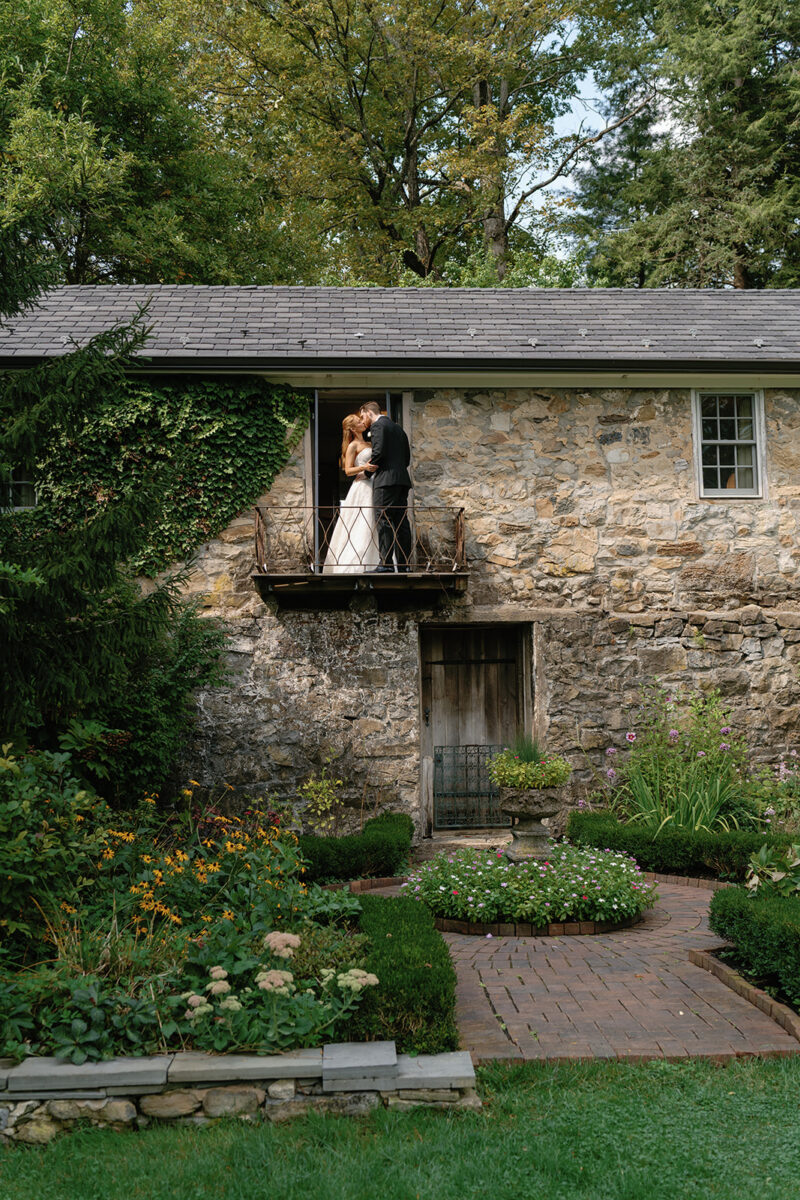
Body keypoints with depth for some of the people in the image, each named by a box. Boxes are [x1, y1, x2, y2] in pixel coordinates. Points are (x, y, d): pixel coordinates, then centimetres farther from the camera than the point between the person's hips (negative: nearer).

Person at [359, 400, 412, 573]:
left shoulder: (378, 425, -3)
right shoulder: (397, 428, 23)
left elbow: (379, 451, -16)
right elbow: (407, 457, 22)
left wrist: (371, 465, 1)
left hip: (386, 480, -8)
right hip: (402, 478, 9)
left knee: (384, 521, -10)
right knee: (401, 522, 6)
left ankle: (386, 564, -16)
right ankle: (404, 564, 5)